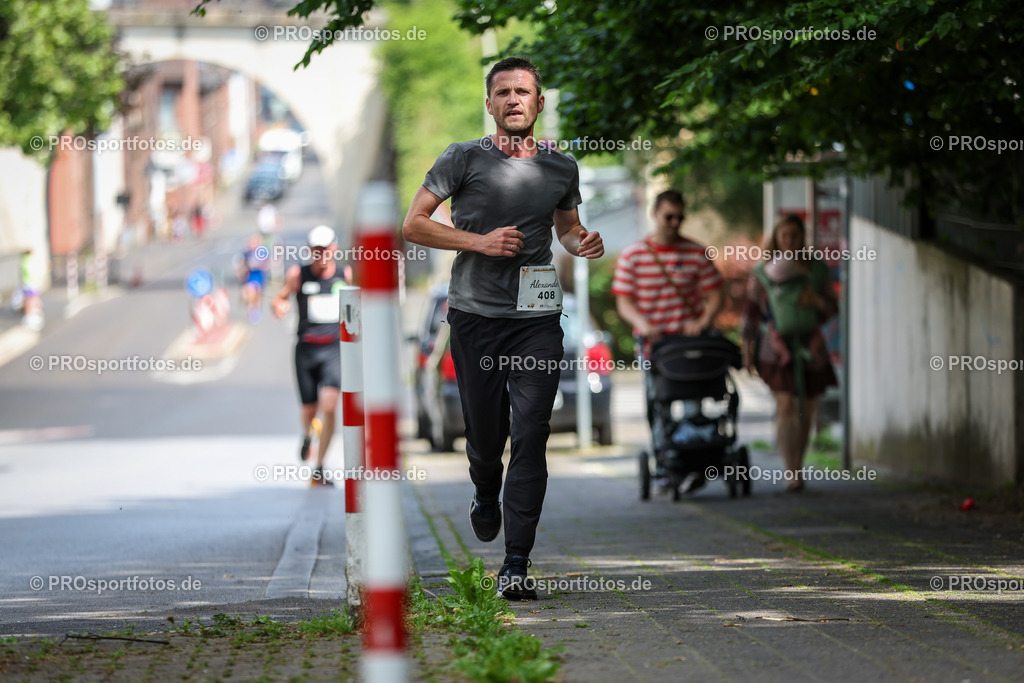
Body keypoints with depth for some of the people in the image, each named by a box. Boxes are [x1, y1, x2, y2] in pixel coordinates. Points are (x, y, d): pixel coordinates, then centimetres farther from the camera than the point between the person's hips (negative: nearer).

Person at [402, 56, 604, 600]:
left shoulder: (560, 168, 10)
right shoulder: (464, 159, 1)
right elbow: (413, 225, -1)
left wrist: (583, 245, 2)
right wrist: (480, 241, -12)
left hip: (537, 316, 1)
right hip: (476, 313, -1)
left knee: (531, 433, -11)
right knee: (484, 433, 9)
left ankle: (516, 564, -11)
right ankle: (486, 495, 45)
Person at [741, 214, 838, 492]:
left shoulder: (817, 269, 7)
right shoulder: (762, 273, 2)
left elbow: (832, 309, 10)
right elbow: (751, 313, 4)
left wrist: (817, 300, -12)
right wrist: (748, 351, -1)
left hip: (810, 346, 3)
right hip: (777, 347, -3)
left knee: (806, 410, 6)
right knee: (785, 405, -15)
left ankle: (796, 467, 23)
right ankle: (793, 473, -18)